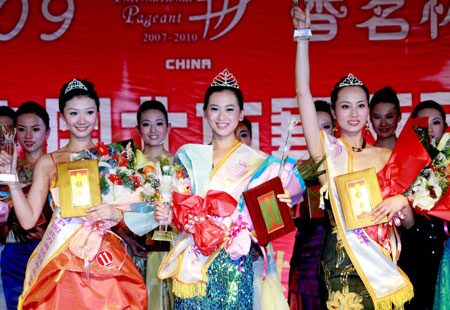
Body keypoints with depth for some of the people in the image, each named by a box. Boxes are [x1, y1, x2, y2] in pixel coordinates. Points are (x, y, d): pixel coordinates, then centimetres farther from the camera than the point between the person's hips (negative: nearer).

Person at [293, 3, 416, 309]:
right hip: (342, 264, -2)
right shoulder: (328, 149, 2)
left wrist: (402, 201, -12)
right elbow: (303, 92, -9)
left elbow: (409, 222, 11)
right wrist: (303, 35, -10)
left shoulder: (387, 156, 8)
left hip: (383, 259, 2)